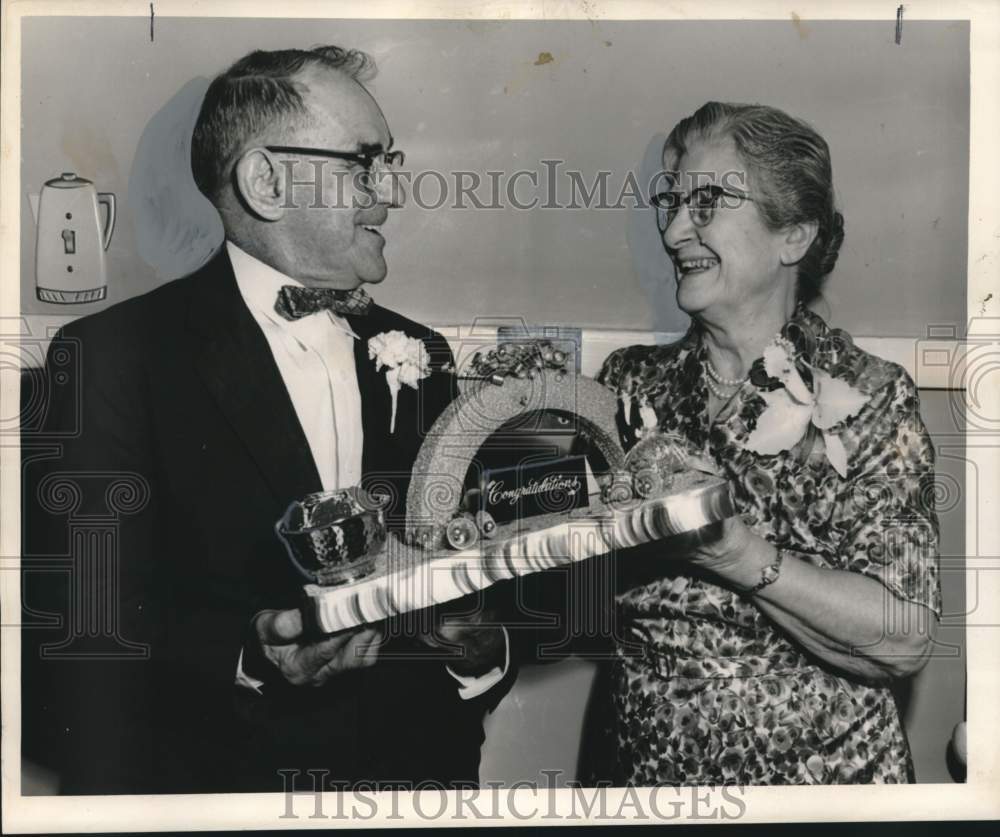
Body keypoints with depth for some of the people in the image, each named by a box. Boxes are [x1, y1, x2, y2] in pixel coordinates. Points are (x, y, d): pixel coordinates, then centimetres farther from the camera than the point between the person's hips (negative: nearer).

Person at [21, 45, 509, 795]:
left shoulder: (418, 356, 3)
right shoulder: (115, 356, -13)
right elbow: (77, 619, -16)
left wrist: (481, 649, -13)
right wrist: (244, 659, -29)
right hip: (213, 775, -4)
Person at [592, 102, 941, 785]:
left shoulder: (870, 399, -13)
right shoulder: (632, 382, -5)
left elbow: (905, 641, -20)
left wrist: (732, 551, -30)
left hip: (820, 768, -3)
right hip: (645, 761, 3)